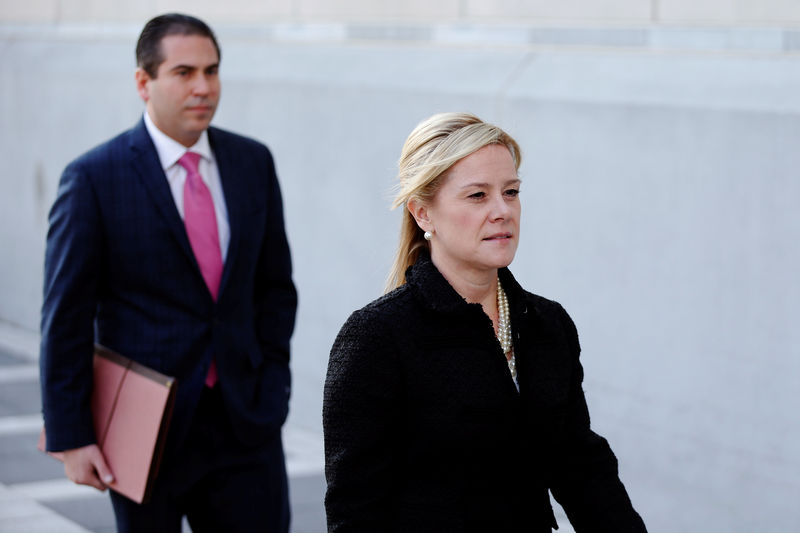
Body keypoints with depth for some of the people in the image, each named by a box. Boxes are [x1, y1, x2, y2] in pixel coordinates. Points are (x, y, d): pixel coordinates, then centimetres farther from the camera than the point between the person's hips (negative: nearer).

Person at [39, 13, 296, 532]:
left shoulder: (253, 162, 5)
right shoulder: (94, 178, -8)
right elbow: (66, 317, -8)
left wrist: (272, 385, 3)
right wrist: (72, 437, -10)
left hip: (244, 421, 3)